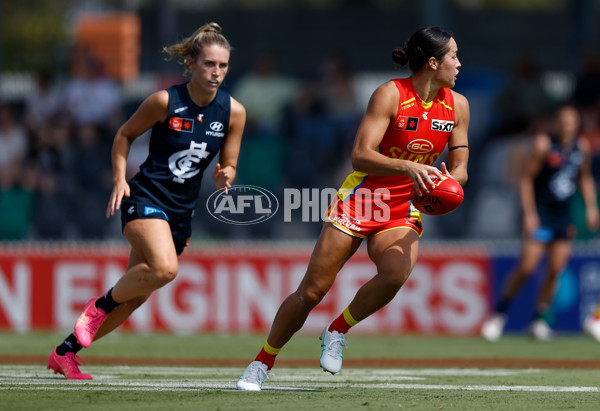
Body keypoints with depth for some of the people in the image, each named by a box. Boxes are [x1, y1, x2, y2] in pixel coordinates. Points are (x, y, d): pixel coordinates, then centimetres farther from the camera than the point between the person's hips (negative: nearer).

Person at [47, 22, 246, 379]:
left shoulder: (234, 112, -2)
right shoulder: (165, 101, -12)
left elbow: (229, 166, 7)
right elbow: (125, 135, 3)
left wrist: (224, 177, -16)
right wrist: (120, 179, -8)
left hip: (182, 212, 5)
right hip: (145, 198, -5)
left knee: (135, 297, 6)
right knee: (164, 268, -32)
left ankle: (66, 352, 22)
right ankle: (99, 305, -6)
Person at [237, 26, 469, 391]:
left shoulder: (457, 106, 1)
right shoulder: (391, 94, -15)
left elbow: (459, 169, 7)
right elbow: (360, 156, -23)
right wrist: (407, 166, -37)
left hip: (403, 212, 4)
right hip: (360, 197, -3)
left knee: (395, 274, -29)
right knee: (312, 290, -5)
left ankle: (337, 332, -3)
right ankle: (262, 363, 15)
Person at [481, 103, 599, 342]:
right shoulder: (543, 144, -12)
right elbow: (527, 179, -9)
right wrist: (529, 213, -16)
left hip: (563, 216, 5)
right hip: (540, 214, -5)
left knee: (555, 269, -1)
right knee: (527, 267, -12)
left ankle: (538, 320, 12)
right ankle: (499, 314, 4)